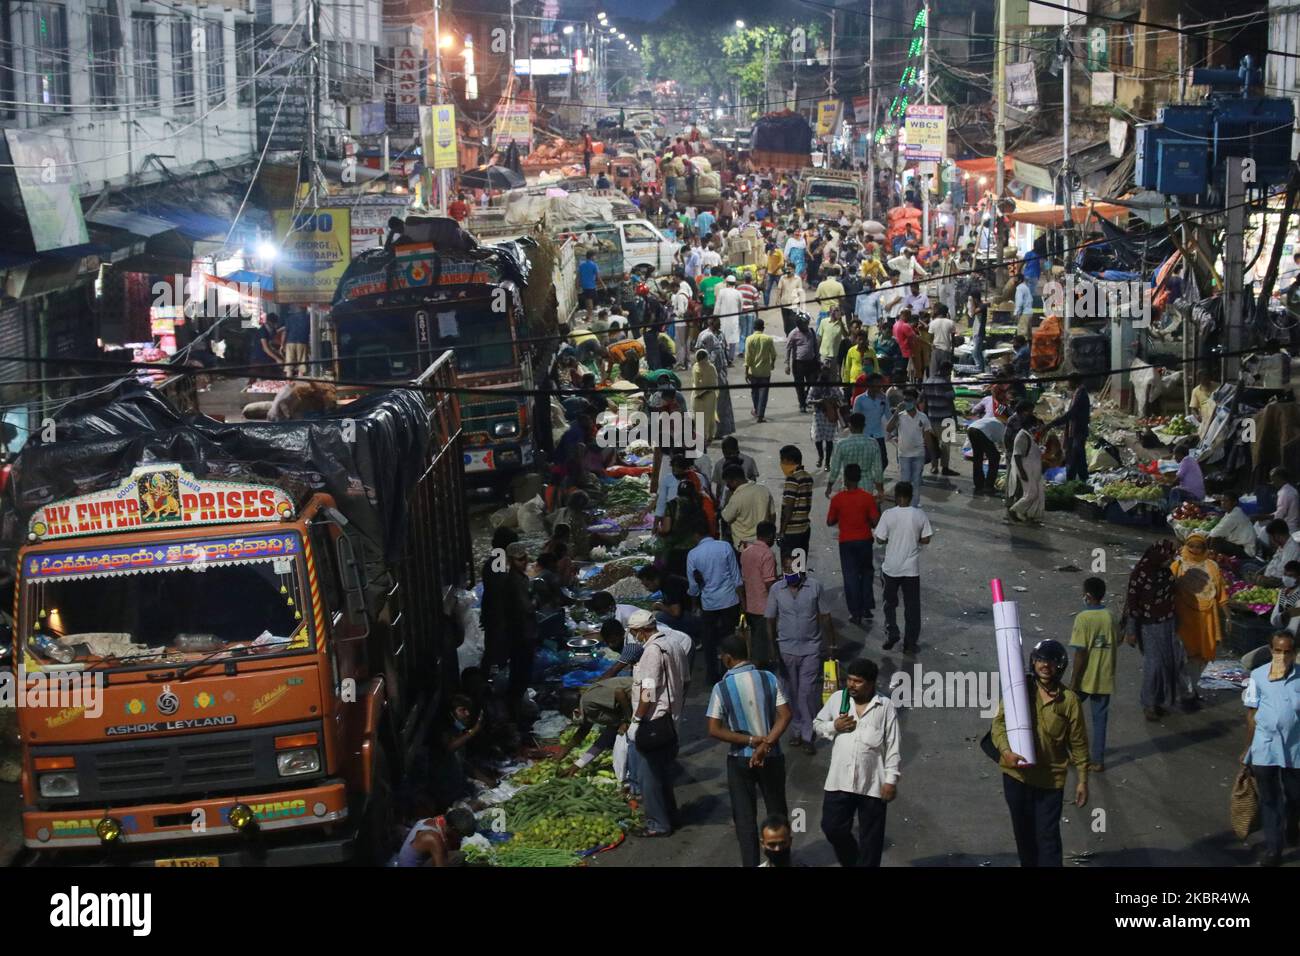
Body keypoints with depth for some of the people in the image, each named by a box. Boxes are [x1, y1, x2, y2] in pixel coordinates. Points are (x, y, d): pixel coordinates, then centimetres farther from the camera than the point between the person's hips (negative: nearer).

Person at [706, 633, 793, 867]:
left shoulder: (722, 687, -12)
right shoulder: (769, 678, -7)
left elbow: (714, 730, -15)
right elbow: (785, 715, -13)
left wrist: (751, 740, -12)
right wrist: (765, 744, -17)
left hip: (740, 759, -2)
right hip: (772, 757, 2)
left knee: (745, 817, 9)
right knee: (777, 811, 19)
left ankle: (751, 863, 11)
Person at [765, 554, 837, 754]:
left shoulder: (815, 586, -9)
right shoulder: (776, 590, -5)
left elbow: (825, 616, -1)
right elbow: (770, 621, 3)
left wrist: (833, 642, 2)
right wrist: (773, 650, 2)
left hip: (810, 649, -2)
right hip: (786, 649, 2)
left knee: (807, 692, -5)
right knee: (792, 693, 11)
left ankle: (808, 736, 4)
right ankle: (798, 730, 26)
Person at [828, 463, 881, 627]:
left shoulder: (837, 499, -12)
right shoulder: (868, 497, -11)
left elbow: (830, 522, -4)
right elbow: (875, 522, -10)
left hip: (846, 543, -1)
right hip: (864, 540, 1)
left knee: (850, 577, 6)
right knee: (866, 574, 20)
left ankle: (856, 614, 7)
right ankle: (867, 609, 20)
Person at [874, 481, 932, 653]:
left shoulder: (888, 515, -12)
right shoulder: (921, 515, -7)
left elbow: (881, 539, -9)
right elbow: (926, 540, -3)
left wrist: (873, 533, 12)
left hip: (891, 567, -1)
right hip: (912, 568, 1)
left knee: (890, 603, 18)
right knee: (912, 606, 9)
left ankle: (892, 634, 7)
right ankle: (910, 643, 11)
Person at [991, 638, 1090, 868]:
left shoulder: (1069, 700, -8)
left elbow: (1078, 743, -2)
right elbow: (1000, 721, -7)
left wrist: (1082, 781, -1)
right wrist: (1006, 751, -25)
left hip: (1050, 779, -2)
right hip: (1016, 775, 2)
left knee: (1047, 836, -2)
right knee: (1023, 832, 18)